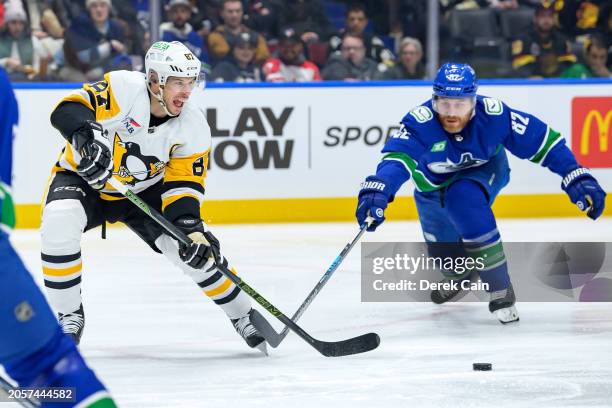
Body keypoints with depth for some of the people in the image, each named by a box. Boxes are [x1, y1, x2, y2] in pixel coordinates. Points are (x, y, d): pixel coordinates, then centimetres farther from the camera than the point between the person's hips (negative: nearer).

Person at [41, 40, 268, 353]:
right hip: (83, 177, -3)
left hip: (145, 190, 3)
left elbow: (183, 181, -13)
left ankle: (243, 317, 11)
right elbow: (70, 107, -32)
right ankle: (68, 316, -13)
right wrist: (86, 136, -52)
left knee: (196, 248, -11)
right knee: (58, 228, -32)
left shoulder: (193, 125, -15)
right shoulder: (123, 88, -28)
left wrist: (189, 226, -28)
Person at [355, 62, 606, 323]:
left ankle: (500, 290, -24)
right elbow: (397, 158, -50)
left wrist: (577, 178, -29)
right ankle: (462, 275, 53)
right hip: (434, 185, 2)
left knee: (464, 198, -34)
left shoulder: (493, 114, -33)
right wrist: (376, 191, -69)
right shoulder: (421, 122, -36)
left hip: (484, 172, -2)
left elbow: (542, 140, -25)